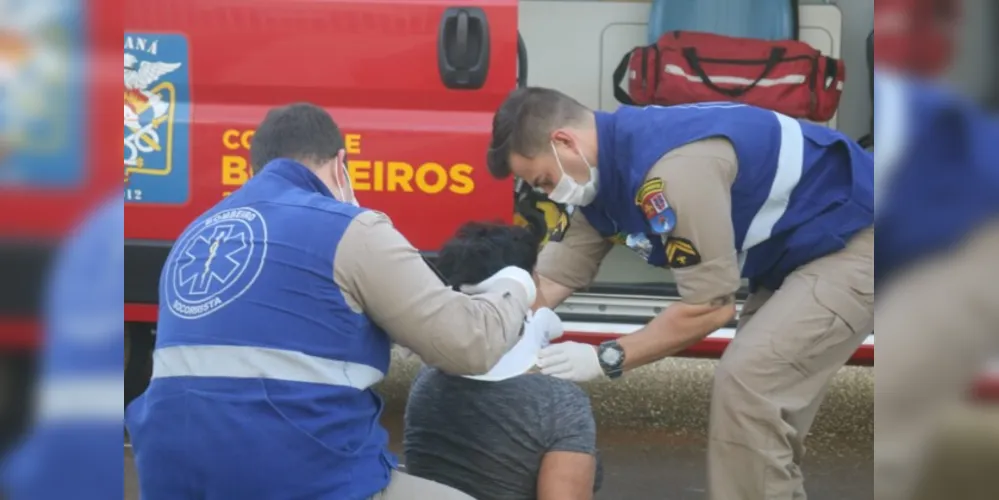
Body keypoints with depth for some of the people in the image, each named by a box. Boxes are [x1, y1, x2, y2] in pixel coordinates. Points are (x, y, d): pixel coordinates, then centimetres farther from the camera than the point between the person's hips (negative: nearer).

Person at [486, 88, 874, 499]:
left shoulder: (672, 165, -31)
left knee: (747, 384, -18)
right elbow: (550, 280, 5)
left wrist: (605, 358, -20)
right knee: (759, 395, 13)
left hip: (854, 241, -10)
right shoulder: (602, 174, 1)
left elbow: (711, 305, -26)